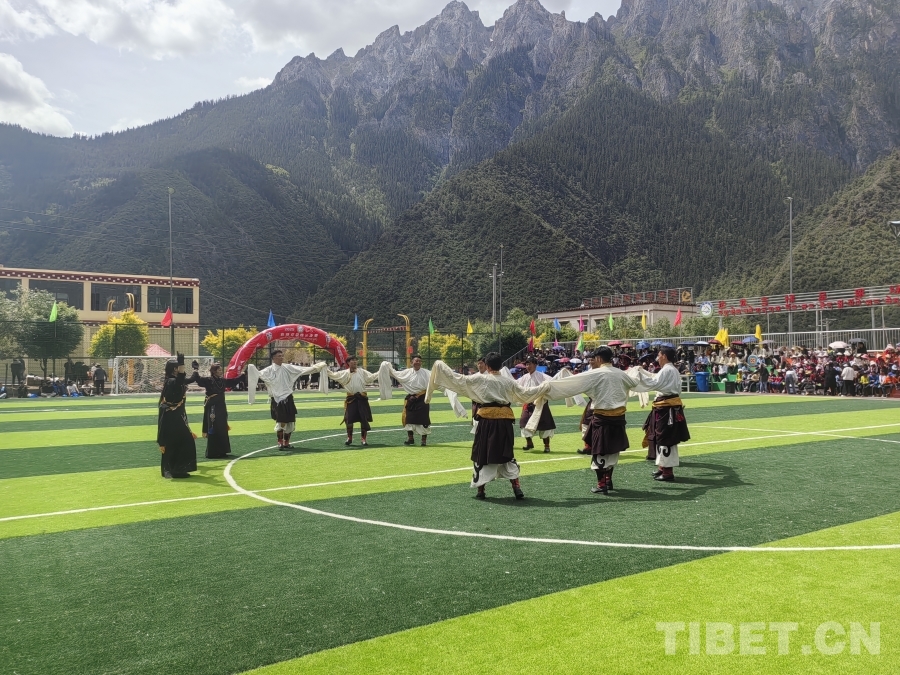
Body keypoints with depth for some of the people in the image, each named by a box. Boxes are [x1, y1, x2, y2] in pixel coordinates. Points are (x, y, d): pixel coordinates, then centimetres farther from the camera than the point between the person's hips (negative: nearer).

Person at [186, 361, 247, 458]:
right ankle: (212, 453, 0)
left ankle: (222, 451, 22)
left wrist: (243, 375, 16)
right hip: (212, 408, -7)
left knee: (222, 430, 12)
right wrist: (196, 371, -34)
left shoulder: (223, 380, 9)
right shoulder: (208, 380, -10)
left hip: (221, 407, 7)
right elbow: (198, 379, -24)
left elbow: (234, 380, 22)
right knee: (213, 431, -6)